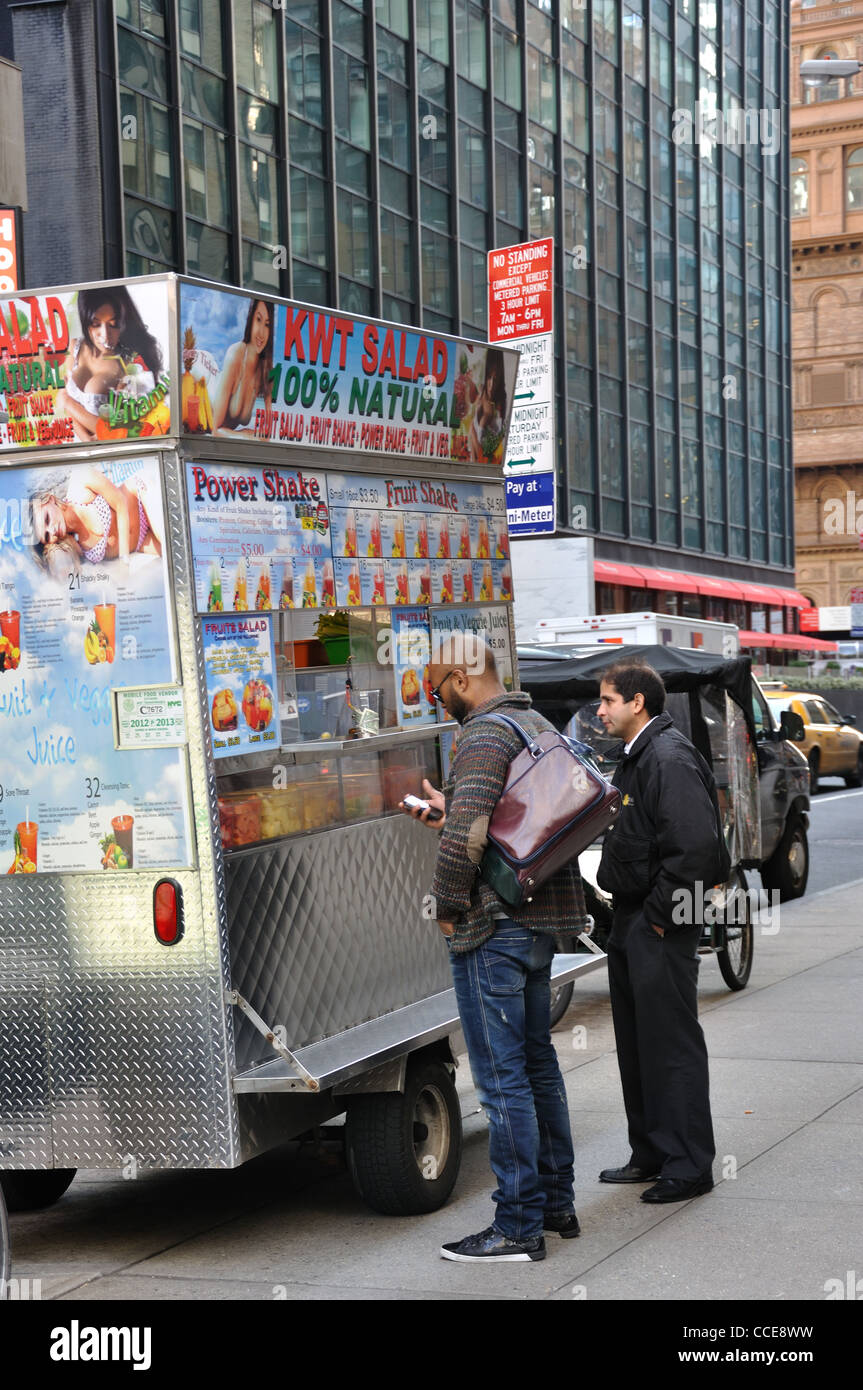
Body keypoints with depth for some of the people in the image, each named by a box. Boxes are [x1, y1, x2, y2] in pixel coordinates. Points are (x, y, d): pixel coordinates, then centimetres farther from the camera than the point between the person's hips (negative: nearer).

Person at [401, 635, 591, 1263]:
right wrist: (449, 812, 21)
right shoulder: (538, 725, 15)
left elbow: (467, 836, -27)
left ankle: (519, 1227, 1)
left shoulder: (484, 736, -16)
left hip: (494, 929, -10)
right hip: (542, 920, 10)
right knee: (539, 1064, 18)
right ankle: (557, 1203, 27)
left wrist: (449, 907, -14)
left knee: (503, 1078, -4)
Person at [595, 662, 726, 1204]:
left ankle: (688, 1165, 4)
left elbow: (695, 846, -26)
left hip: (662, 926, -10)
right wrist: (629, 916, 13)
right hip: (632, 920, 10)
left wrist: (660, 914, -19)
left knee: (672, 1043, -4)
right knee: (637, 1043, 16)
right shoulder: (636, 757, 15)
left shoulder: (672, 759, -17)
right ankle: (652, 1155, 26)